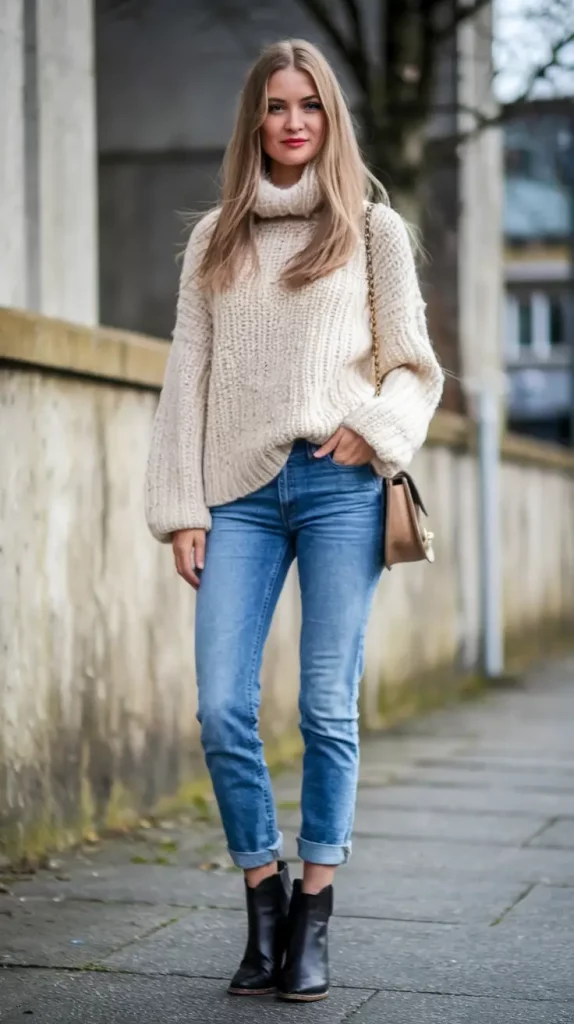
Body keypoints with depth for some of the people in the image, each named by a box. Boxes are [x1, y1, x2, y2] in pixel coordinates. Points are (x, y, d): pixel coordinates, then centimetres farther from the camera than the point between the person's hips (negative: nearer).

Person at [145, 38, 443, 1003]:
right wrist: (181, 509, 4)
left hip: (340, 488, -2)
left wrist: (373, 431, -10)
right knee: (221, 709, -6)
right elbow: (186, 378, 11)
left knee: (328, 708, -2)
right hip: (241, 490, 2)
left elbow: (417, 367, 10)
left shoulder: (373, 229, 10)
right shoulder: (215, 238, 15)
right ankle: (263, 901, 11)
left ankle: (312, 919, 9)